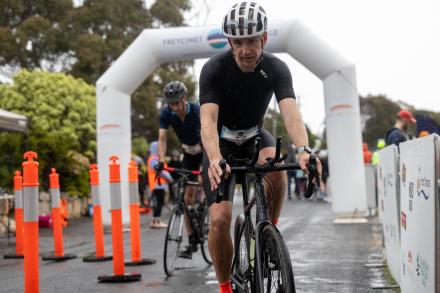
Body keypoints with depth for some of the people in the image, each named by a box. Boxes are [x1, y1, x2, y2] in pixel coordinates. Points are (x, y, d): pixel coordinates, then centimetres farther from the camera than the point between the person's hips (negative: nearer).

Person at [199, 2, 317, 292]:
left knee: (276, 166, -35)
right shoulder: (214, 69, -26)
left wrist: (304, 150, -55)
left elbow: (291, 113, -34)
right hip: (222, 141, -2)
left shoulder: (276, 69, -20)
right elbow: (208, 120, -37)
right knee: (220, 220, -17)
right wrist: (215, 160, -57)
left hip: (255, 135, 2)